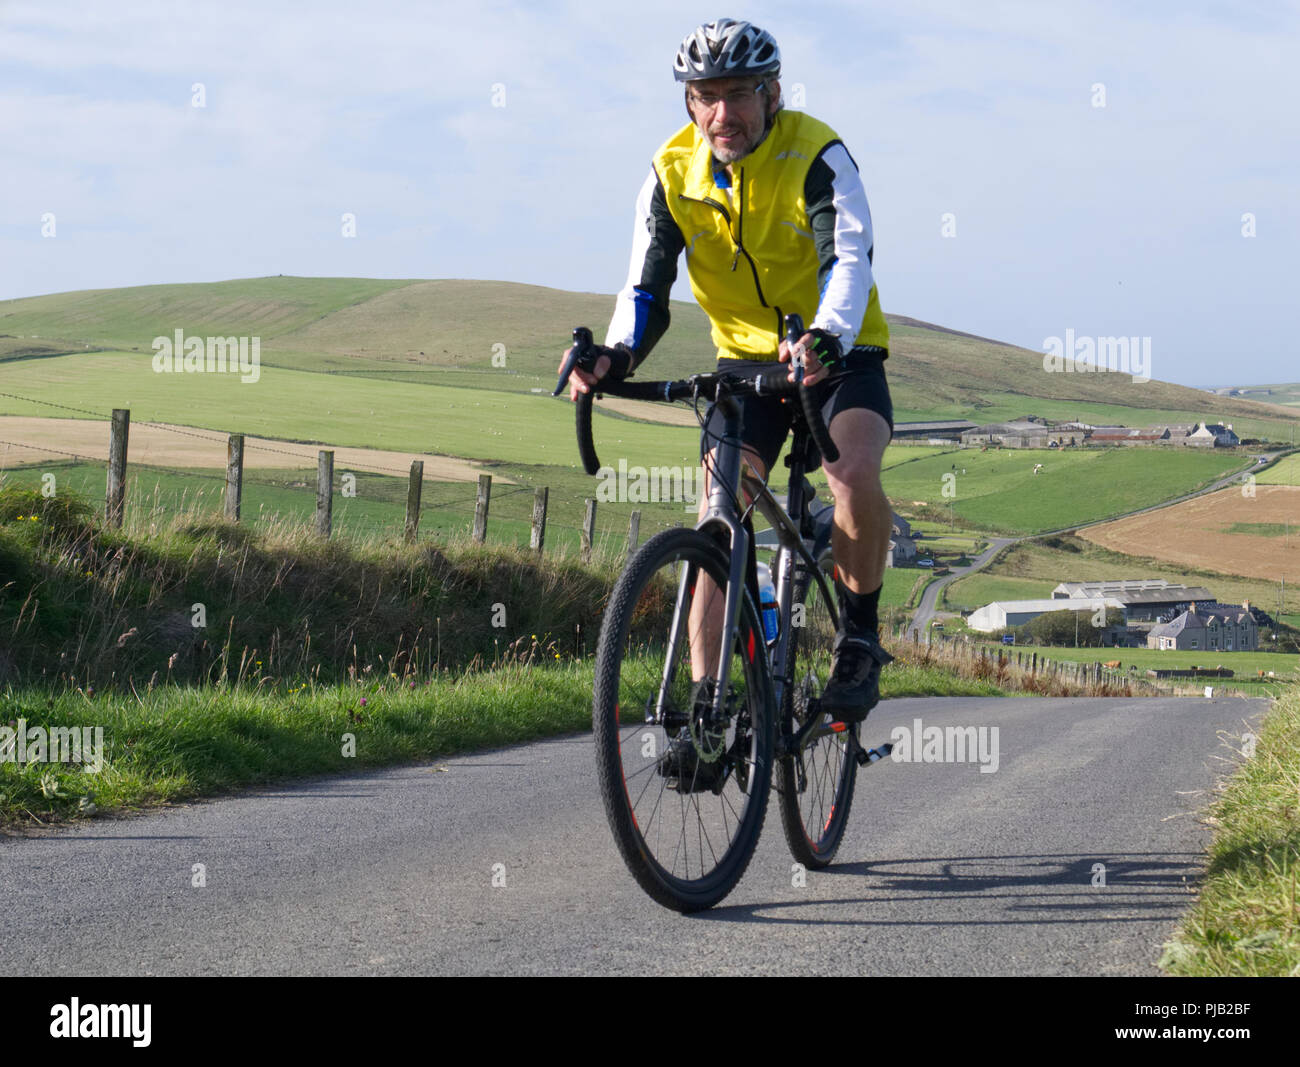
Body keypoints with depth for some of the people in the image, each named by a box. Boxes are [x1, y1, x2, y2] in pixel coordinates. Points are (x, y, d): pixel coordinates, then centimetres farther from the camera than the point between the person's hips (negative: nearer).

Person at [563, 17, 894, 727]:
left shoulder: (816, 154, -20)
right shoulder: (673, 173, -9)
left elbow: (849, 260, -32)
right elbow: (646, 287, -12)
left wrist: (826, 338, -52)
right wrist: (616, 356, -33)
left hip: (839, 354, -3)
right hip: (745, 357, 3)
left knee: (855, 474, -30)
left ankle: (860, 640, -8)